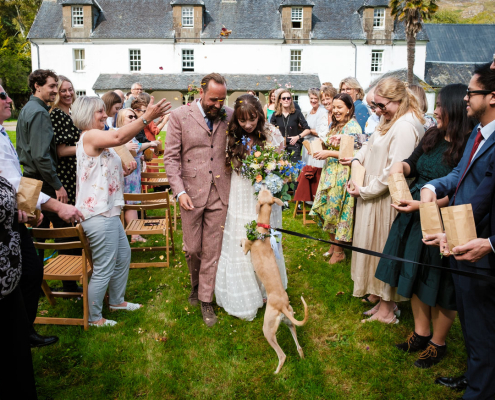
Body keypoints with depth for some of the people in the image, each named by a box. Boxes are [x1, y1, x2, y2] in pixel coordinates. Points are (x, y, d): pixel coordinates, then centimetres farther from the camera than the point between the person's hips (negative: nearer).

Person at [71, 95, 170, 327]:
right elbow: (118, 137, -37)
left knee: (123, 255, 22)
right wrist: (147, 117, -41)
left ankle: (117, 301, 39)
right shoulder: (90, 136, -15)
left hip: (107, 211, 11)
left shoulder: (95, 138, 18)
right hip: (99, 215, -11)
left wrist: (124, 170, 10)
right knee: (104, 269, 0)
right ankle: (94, 318, 17)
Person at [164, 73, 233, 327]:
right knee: (192, 248, 11)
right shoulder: (179, 116, -2)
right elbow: (171, 158, -4)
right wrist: (179, 191, -11)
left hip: (220, 194, 1)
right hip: (191, 193, -1)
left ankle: (206, 300, 23)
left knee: (212, 251, 7)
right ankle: (196, 284, 41)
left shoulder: (230, 116, 4)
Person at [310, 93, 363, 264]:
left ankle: (339, 251, 12)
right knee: (328, 207, 10)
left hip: (343, 175, -8)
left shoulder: (353, 127, -12)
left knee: (338, 209, -2)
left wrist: (329, 153, -21)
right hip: (330, 172, 8)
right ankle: (333, 245, 24)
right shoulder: (335, 125, 15)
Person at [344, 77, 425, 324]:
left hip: (387, 198, -9)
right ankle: (377, 293, 36)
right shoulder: (389, 121, 9)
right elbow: (371, 144, 20)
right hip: (373, 194, 9)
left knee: (385, 248, 2)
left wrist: (365, 191, -17)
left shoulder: (405, 127, -22)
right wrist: (357, 159, 1)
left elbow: (394, 171, -25)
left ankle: (387, 308, 19)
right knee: (375, 245, 19)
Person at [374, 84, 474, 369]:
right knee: (415, 275, 17)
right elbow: (412, 163, 14)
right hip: (414, 218, 7)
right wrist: (401, 166, -8)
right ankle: (421, 333, 36)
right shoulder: (433, 136, 5)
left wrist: (423, 204, -24)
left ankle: (438, 343, 30)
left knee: (440, 283, 9)